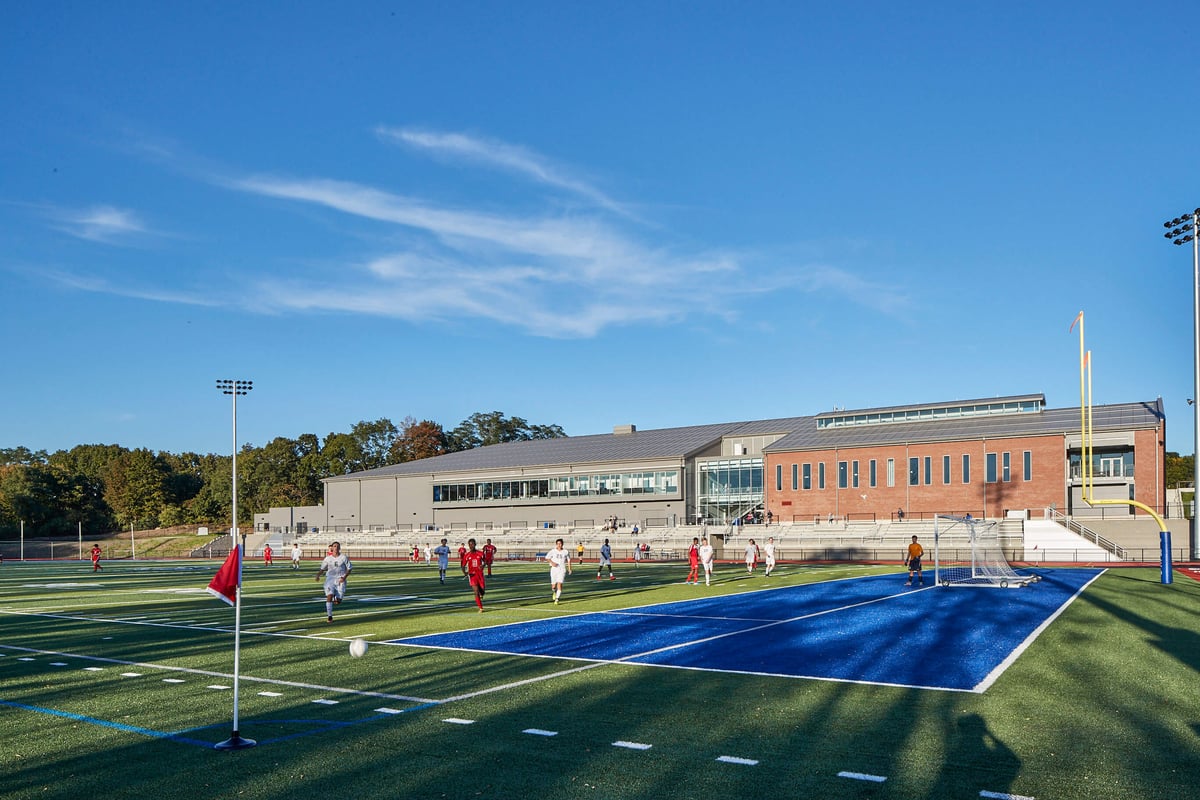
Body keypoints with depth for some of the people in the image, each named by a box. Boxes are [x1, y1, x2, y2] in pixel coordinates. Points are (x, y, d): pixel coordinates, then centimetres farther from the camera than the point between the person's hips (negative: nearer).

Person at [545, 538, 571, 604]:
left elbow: (568, 560, 16)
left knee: (559, 584, -16)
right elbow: (547, 557, 5)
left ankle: (556, 599, -13)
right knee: (553, 586, 4)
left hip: (562, 570, 0)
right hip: (554, 569, 1)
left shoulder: (565, 552, 3)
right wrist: (552, 562, -10)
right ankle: (555, 592, 41)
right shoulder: (553, 551, 0)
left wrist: (569, 568, 11)